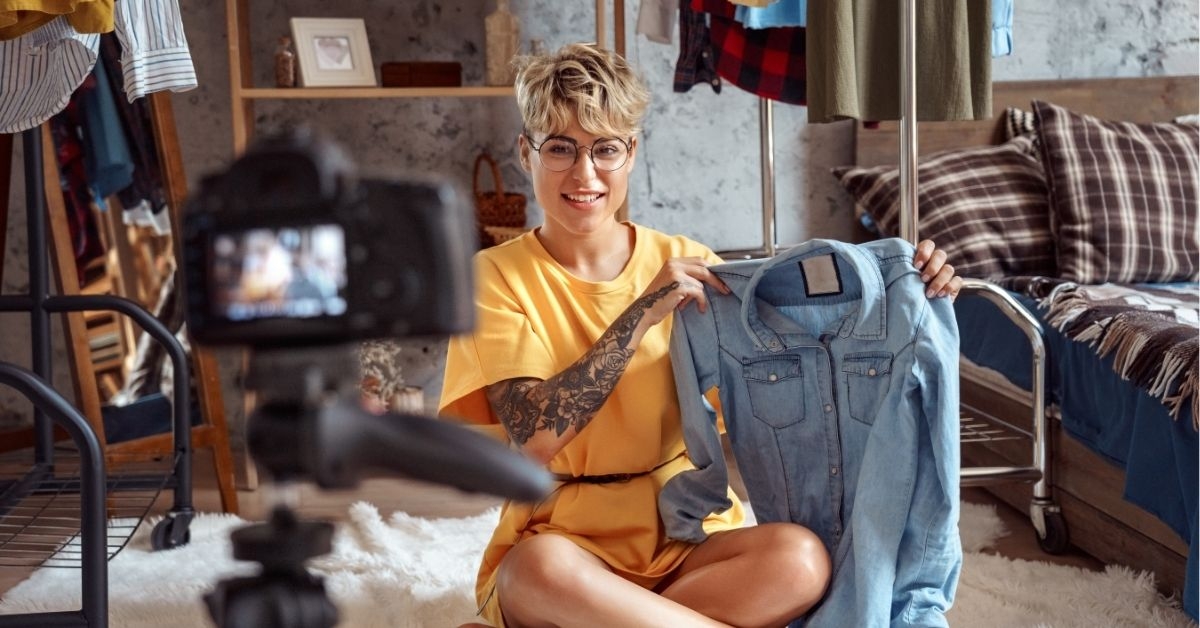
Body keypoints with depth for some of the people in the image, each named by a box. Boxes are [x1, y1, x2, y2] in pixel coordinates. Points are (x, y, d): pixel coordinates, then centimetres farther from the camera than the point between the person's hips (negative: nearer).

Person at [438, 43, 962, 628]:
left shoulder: (683, 262, 4)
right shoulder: (498, 276, -4)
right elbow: (534, 437, -16)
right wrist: (643, 311, -20)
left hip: (685, 542, 3)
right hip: (561, 543, -3)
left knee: (798, 557, -29)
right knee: (540, 564, -38)